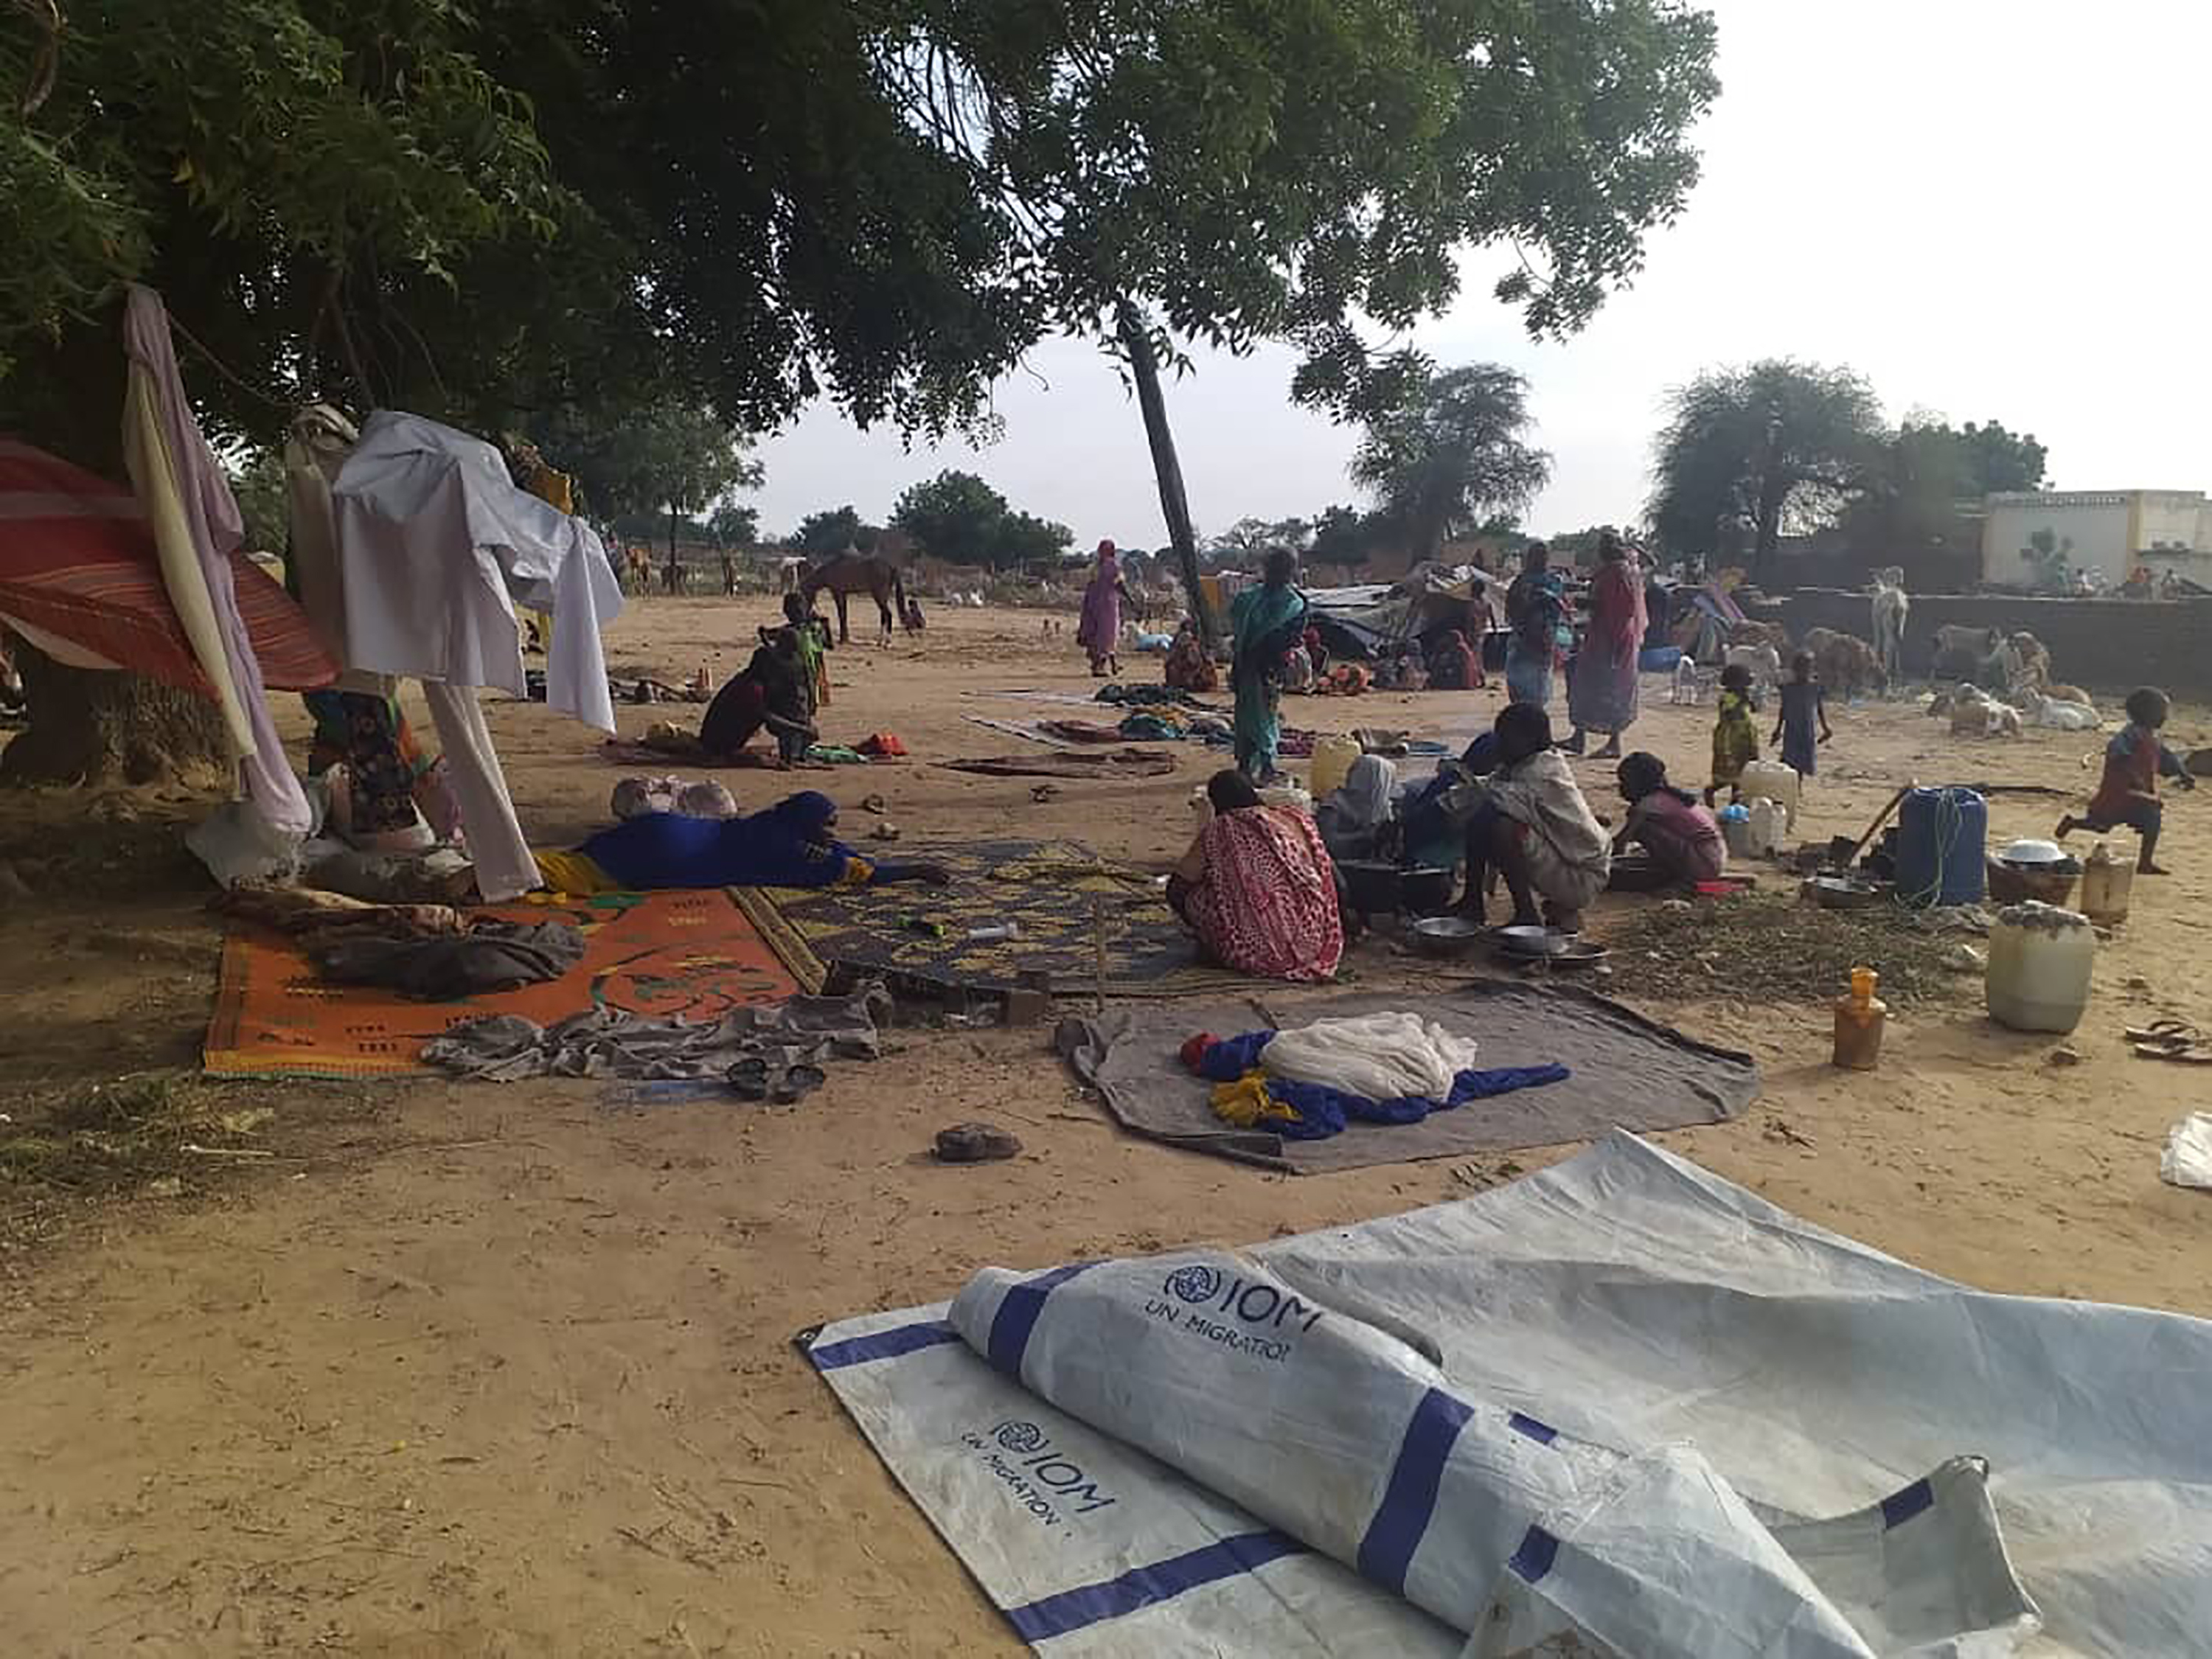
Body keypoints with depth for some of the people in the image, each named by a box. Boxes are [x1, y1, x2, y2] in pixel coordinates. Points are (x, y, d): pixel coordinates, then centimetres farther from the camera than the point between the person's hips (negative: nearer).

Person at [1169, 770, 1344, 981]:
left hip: (1261, 951, -5)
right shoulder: (1294, 819, 8)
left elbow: (1177, 887, 4)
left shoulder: (1220, 831, -4)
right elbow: (1324, 873, 19)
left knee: (1190, 897, 8)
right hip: (1316, 943, 5)